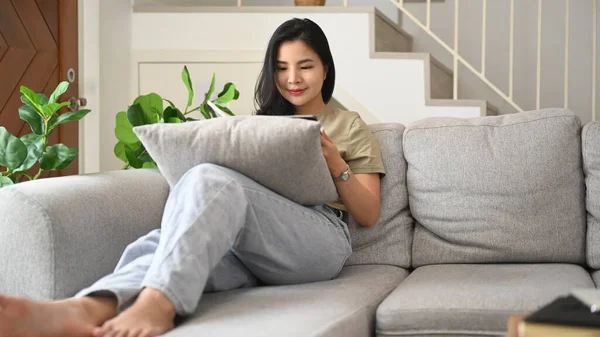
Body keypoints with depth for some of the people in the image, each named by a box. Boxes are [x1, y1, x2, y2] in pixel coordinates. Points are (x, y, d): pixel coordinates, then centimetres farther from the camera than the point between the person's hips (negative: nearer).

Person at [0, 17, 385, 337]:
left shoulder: (351, 127, 22)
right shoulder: (262, 123, 34)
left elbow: (369, 215, 13)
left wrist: (335, 163, -2)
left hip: (319, 240, -4)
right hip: (251, 245, 4)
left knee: (211, 180, -33)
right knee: (168, 242, -33)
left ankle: (156, 302, -57)